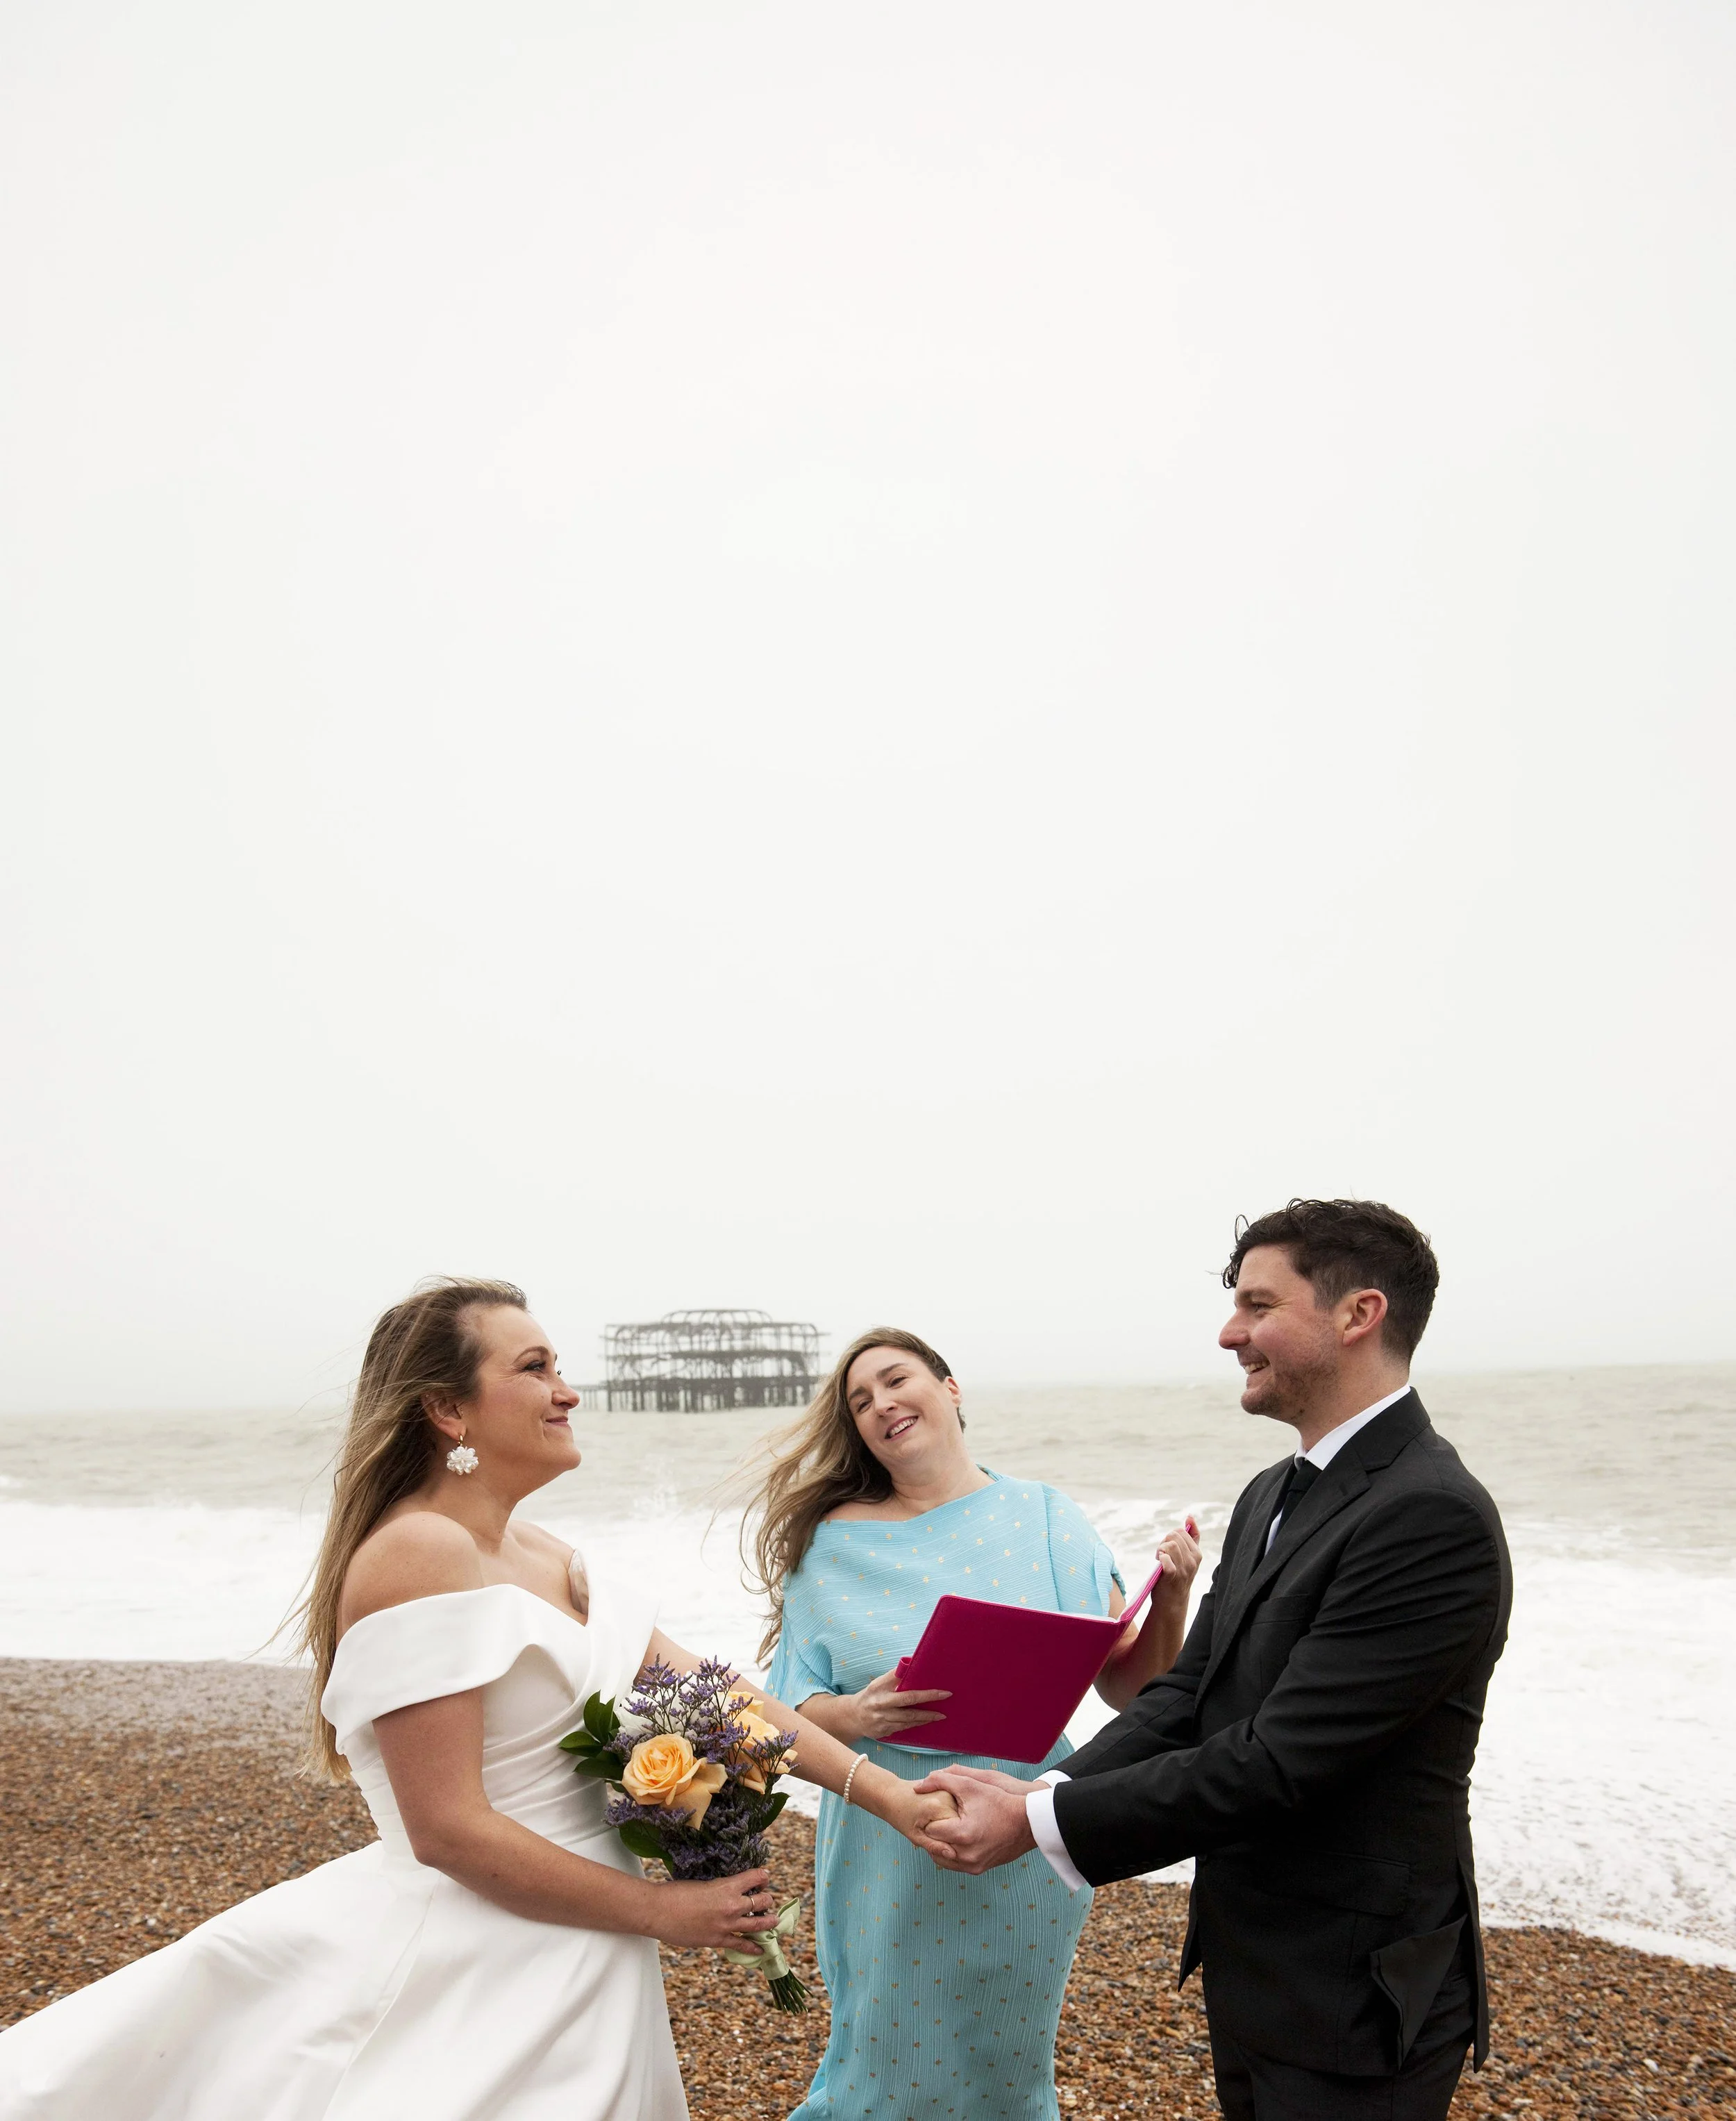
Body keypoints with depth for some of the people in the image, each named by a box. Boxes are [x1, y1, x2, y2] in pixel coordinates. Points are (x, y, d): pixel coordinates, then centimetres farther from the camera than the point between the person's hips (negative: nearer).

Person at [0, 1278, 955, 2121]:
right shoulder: (419, 1553, -19)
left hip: (573, 1978, 9)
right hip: (468, 1985, -8)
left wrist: (884, 1791, -3)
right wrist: (661, 1911, -15)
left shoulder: (546, 1560, 8)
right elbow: (448, 1830, -22)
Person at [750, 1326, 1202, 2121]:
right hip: (888, 1861, -1)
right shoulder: (832, 1542, -4)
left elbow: (1126, 1688, -1)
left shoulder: (1046, 1519, -3)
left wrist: (1170, 1601, -17)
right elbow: (794, 1709, -2)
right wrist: (856, 1715, -22)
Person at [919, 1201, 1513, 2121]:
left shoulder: (1433, 1517, -24)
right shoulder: (1271, 1498, 8)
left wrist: (1042, 1823, -21)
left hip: (1350, 2006, -8)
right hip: (1249, 1974, 8)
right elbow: (1186, 1694, 6)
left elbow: (1276, 1760, -26)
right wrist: (1042, 1795, -10)